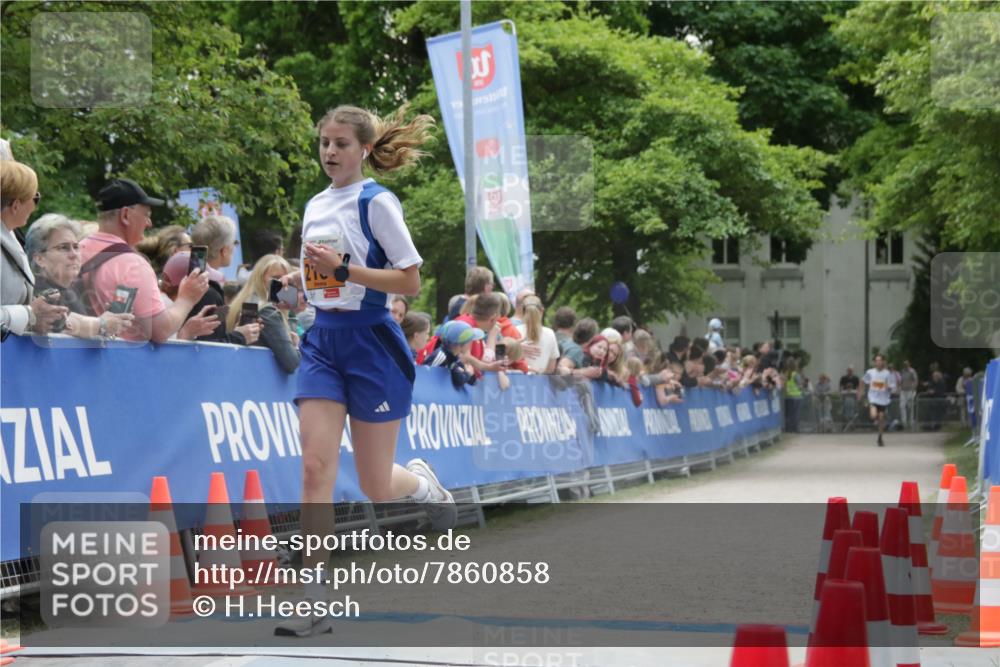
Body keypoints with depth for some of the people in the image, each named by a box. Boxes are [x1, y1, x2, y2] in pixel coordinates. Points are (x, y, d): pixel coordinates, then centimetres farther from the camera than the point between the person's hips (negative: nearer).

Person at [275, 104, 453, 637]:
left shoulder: (377, 202, -10)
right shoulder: (315, 206, 11)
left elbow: (411, 281, -14)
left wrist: (343, 269, -21)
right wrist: (301, 277, 3)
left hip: (371, 343, -5)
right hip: (323, 341, 6)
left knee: (376, 487, 2)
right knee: (316, 467, -10)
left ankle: (423, 481, 39)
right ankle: (315, 599, -10)